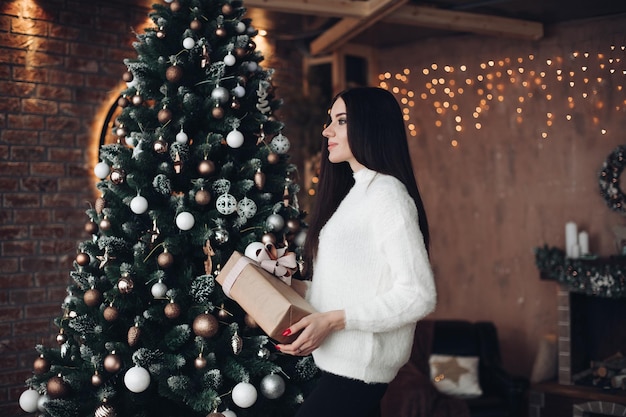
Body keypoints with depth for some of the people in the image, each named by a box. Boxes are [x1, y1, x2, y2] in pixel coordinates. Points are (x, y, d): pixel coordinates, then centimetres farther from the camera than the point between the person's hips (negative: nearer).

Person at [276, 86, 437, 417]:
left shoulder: (388, 195, -14)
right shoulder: (355, 192, 15)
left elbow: (419, 295, -19)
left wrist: (334, 320, -21)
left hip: (358, 366, -9)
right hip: (339, 359, 9)